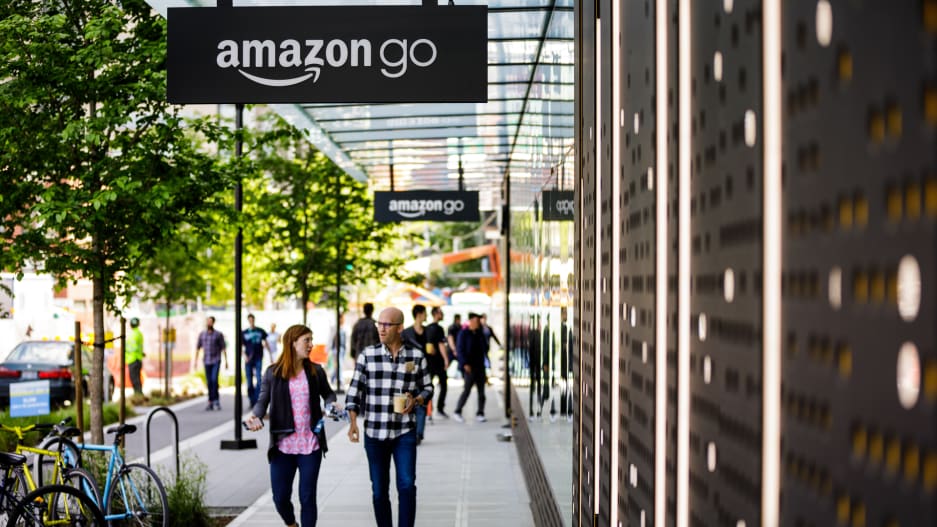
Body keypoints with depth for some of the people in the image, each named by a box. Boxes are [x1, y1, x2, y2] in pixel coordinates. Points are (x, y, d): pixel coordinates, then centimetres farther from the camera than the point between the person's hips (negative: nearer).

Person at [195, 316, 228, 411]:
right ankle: (211, 403, 9)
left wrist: (226, 361, -3)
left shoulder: (218, 334, -2)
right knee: (209, 382, 4)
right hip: (207, 361, 3)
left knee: (214, 380, -16)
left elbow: (223, 348, 0)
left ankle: (215, 401, -8)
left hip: (216, 361, -3)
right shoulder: (202, 334, 7)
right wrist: (195, 361, 8)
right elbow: (198, 348, 12)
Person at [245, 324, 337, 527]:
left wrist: (332, 405, -3)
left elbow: (327, 393, 18)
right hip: (283, 445, 0)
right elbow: (263, 401, 2)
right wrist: (254, 415, -19)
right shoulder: (273, 373, 0)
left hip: (310, 445, 0)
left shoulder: (316, 371, 4)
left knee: (307, 497, 2)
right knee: (280, 497, 6)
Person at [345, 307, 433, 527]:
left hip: (405, 433, -1)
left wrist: (415, 400, -11)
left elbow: (427, 388, 10)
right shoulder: (367, 355, 0)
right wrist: (353, 422, -11)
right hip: (375, 433, 1)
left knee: (407, 485, -11)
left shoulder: (416, 356, 1)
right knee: (379, 491, 6)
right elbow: (354, 391, 1)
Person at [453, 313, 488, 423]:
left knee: (481, 391, 3)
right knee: (467, 390, -9)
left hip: (480, 366, 6)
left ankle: (480, 414, 8)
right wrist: (465, 364, -18)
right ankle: (457, 412, 2)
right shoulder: (464, 333, -5)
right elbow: (459, 349, -10)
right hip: (469, 367, -6)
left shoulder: (480, 334, 12)